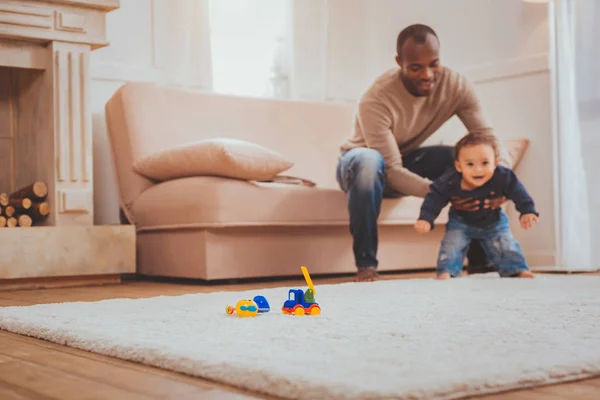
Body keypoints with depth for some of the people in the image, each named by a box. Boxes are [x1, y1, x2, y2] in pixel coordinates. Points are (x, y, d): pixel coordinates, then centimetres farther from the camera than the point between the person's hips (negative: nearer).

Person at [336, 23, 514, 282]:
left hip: (407, 160, 5)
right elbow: (392, 171, -33)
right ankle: (365, 264, -29)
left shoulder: (456, 85, -18)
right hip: (358, 163, -5)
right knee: (370, 161, -42)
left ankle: (480, 259, -6)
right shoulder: (376, 100, -33)